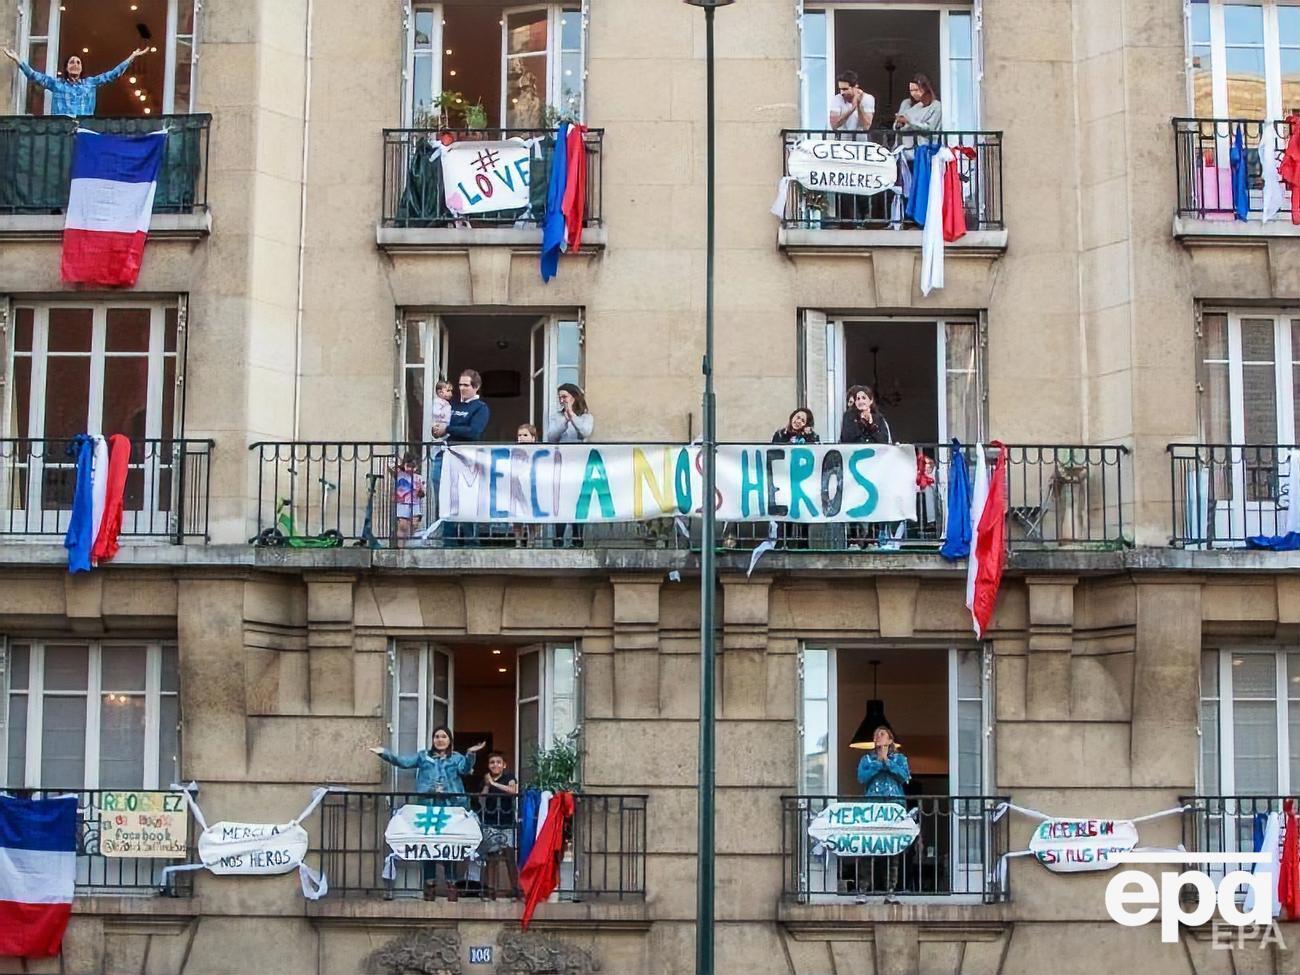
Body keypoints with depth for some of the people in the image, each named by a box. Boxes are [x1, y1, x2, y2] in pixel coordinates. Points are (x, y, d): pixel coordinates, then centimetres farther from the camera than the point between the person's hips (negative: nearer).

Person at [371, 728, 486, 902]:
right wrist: (385, 753, -8)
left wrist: (470, 755, -27)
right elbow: (403, 761, 6)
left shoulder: (456, 757, 11)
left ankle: (451, 885, 4)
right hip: (428, 806, 1)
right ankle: (430, 884, 9)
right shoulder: (423, 756, 15)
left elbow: (465, 769, -8)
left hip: (451, 807, -1)